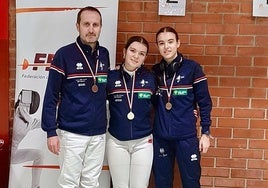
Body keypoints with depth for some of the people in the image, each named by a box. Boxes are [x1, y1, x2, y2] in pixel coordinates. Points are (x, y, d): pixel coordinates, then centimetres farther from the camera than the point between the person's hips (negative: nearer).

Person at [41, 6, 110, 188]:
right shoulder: (64, 54, -10)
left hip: (99, 133, 4)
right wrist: (51, 132, -11)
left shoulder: (105, 54, 5)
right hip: (72, 133, -4)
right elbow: (51, 96, -8)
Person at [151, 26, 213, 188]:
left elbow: (204, 102, -3)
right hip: (160, 137, 3)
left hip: (187, 136, -3)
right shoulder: (155, 71, 6)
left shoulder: (192, 68, -5)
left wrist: (206, 132, -6)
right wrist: (148, 130, 2)